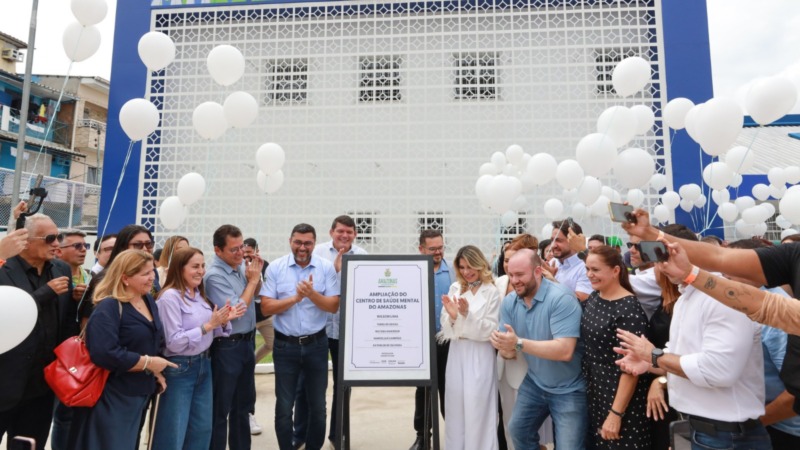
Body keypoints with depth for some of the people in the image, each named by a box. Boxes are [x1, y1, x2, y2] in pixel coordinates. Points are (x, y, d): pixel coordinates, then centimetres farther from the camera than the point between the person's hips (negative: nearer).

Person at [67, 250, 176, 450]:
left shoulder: (148, 300, 6)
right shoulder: (109, 307, -20)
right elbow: (105, 354, -31)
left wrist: (156, 372, 4)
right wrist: (148, 363, -22)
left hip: (140, 392, 8)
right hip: (113, 396, -8)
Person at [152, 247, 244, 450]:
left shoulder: (199, 295, 6)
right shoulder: (170, 297, -17)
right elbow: (174, 342, -21)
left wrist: (224, 321, -7)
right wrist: (209, 325, -23)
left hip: (203, 365, 8)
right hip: (179, 369, -8)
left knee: (202, 429, 18)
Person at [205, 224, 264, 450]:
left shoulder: (242, 263, 1)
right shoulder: (214, 275, -21)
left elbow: (255, 295, 16)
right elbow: (235, 311, -23)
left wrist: (256, 277, -3)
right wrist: (252, 279, -15)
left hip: (247, 342, 8)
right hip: (227, 347, -8)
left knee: (244, 402, 21)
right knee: (220, 408, 9)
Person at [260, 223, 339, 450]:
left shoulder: (326, 267, -5)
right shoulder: (275, 267, -5)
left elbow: (334, 306, -8)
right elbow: (266, 307, -8)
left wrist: (312, 294, -23)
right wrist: (295, 298, -19)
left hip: (316, 344, 1)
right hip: (285, 345, 0)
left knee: (317, 405, 15)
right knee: (284, 407, 12)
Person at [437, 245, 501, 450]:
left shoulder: (492, 292, -6)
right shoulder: (455, 288, 7)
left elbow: (491, 329, -10)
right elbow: (446, 328, 6)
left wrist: (467, 314, -22)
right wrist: (452, 315, -15)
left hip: (479, 356, -4)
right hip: (456, 353, 4)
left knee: (477, 408, 1)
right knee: (456, 407, 12)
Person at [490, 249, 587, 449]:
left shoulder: (561, 298, -25)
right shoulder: (509, 302, -6)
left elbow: (565, 351, -32)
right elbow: (510, 352, -3)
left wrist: (519, 343, -37)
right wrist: (503, 347, -27)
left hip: (568, 389, -6)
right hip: (534, 384, 6)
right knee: (518, 431, 20)